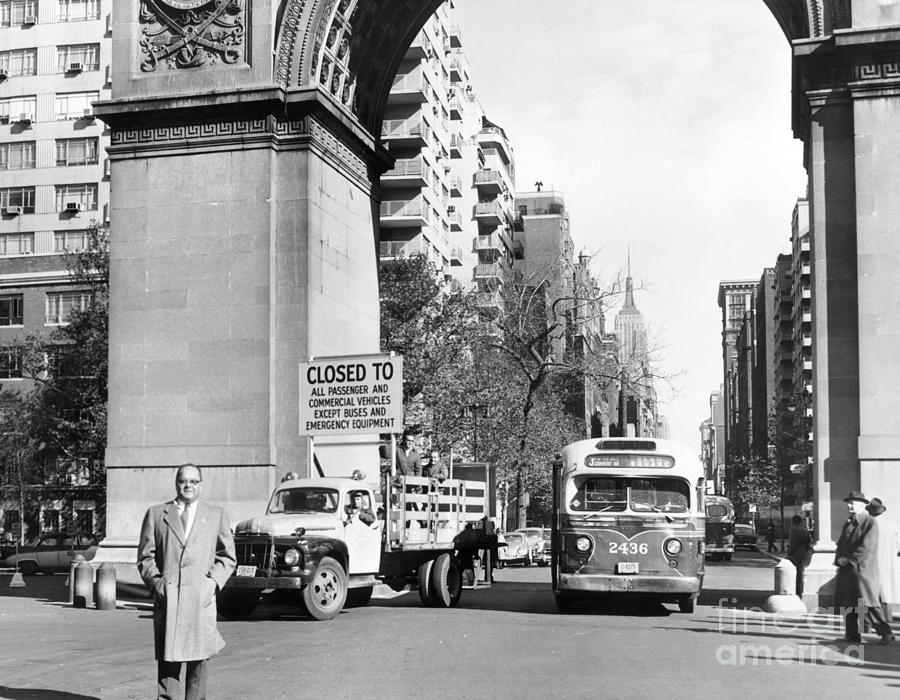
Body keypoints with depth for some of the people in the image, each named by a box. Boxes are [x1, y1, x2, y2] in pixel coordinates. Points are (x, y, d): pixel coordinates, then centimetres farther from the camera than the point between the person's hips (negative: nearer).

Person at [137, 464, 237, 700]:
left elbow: (227, 556, 13)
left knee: (197, 661, 5)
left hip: (201, 600, 1)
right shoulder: (156, 514, 12)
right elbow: (145, 557, 11)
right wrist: (156, 582, -4)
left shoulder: (216, 515, 14)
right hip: (166, 600, -1)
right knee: (168, 662, -6)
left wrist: (213, 582, -1)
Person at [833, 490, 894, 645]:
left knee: (869, 604, -9)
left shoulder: (870, 523, -7)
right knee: (848, 603, 8)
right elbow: (841, 544, 17)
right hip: (846, 571, 8)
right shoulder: (848, 524, 18)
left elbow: (866, 547, -16)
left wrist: (848, 559, -15)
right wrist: (839, 559, -2)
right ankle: (852, 634, 16)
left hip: (862, 569, -8)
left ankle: (886, 633, -2)